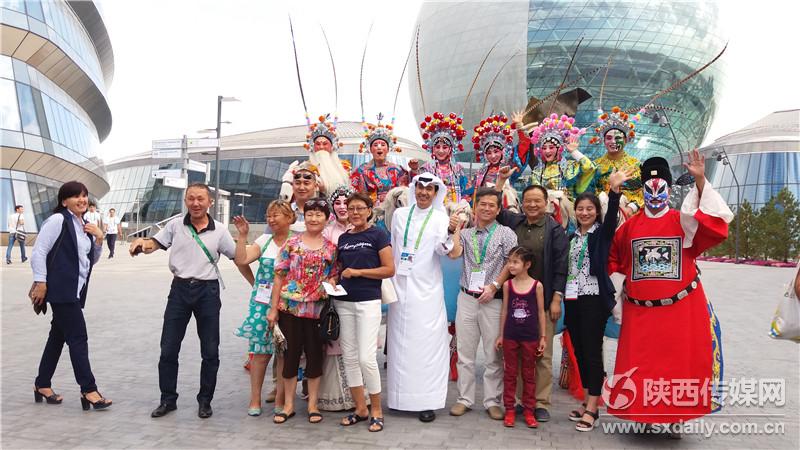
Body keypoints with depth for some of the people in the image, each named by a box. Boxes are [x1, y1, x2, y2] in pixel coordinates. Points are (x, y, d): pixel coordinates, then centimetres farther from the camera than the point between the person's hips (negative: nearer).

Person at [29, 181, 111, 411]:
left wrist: (99, 239, 2)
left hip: (75, 291, 9)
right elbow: (39, 252, -12)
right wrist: (40, 282, -15)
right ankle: (89, 391, -5)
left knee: (58, 336, 16)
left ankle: (42, 385, 29)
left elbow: (91, 260, 17)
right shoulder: (58, 220, -9)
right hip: (61, 289, -9)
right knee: (78, 337, -9)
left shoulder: (85, 226, 15)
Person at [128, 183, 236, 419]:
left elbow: (238, 257, 4)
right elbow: (155, 243, 4)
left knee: (210, 351, 5)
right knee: (168, 349, 5)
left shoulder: (219, 230, -1)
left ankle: (205, 400, 21)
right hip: (180, 289, 1)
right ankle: (168, 399, 23)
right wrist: (142, 243, -16)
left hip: (208, 291, -1)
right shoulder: (175, 225, 2)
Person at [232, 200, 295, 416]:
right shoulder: (264, 240, 7)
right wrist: (243, 235, -6)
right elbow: (241, 260, -2)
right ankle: (255, 400, 15)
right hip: (261, 303, 2)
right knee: (260, 351, 5)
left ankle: (280, 400, 16)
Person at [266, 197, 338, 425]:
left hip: (316, 308, 1)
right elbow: (280, 276, 0)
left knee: (314, 353, 8)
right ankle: (289, 404, 19)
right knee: (292, 352, 6)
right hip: (290, 306, -1)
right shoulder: (292, 243, 0)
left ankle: (313, 404, 21)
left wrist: (331, 283, -12)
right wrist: (273, 308, -3)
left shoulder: (330, 248, 5)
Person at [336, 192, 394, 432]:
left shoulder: (378, 234, -2)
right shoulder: (343, 238, 13)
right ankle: (360, 408, 19)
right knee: (349, 358, 7)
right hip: (344, 302, 6)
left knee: (366, 358, -10)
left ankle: (376, 410, 7)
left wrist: (358, 272, -12)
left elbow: (389, 269, -8)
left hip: (368, 302, -5)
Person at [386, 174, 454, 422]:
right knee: (399, 342, 7)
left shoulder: (441, 219, 1)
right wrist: (390, 276, 13)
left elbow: (442, 250, -14)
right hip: (400, 286, 3)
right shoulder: (400, 214, 9)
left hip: (426, 290, -3)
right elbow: (392, 247, 15)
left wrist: (449, 235, -32)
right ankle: (399, 397, 18)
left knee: (427, 343, -3)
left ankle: (427, 401, 3)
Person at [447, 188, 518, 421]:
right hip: (467, 298, 3)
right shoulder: (466, 233, 10)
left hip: (493, 300, -2)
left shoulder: (506, 234, 2)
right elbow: (454, 254, -6)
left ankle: (492, 401, 14)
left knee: (494, 354, 3)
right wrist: (454, 230, -8)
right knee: (465, 352, 7)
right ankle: (465, 399, 17)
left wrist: (494, 287, -10)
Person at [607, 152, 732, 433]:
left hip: (680, 309, -1)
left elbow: (712, 219, -17)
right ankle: (643, 413, 20)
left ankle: (676, 415, 18)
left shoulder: (683, 222, 1)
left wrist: (700, 181, -24)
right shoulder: (630, 226, 7)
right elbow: (612, 257, 18)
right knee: (641, 363, 7)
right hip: (640, 311, 2)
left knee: (678, 362, 5)